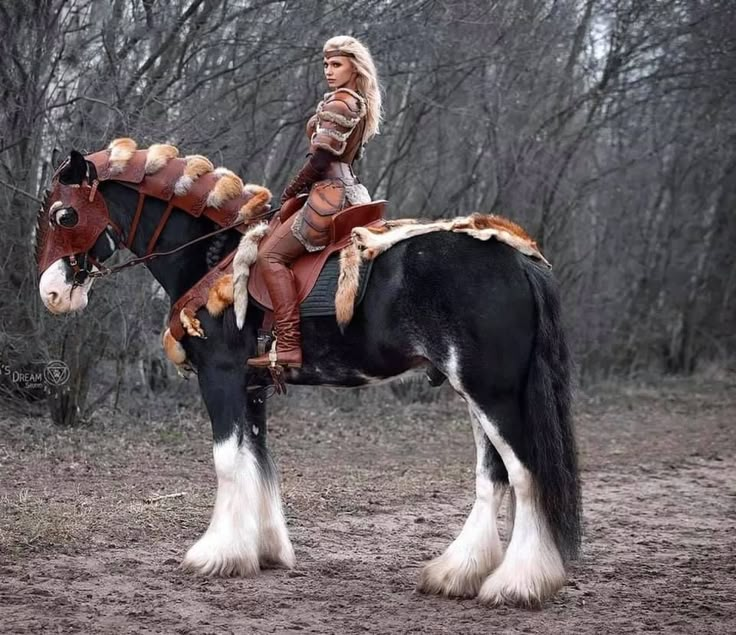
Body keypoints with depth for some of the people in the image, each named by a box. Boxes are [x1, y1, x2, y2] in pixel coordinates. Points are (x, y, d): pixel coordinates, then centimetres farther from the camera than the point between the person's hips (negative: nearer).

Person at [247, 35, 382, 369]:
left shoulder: (338, 102, -12)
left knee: (271, 253, -12)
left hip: (330, 193, -11)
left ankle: (289, 346, -22)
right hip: (351, 189, 11)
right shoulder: (361, 104, 18)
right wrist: (300, 192, 15)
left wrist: (289, 194, -5)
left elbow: (321, 158, -16)